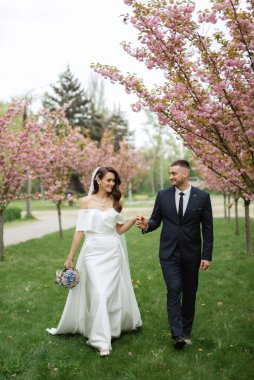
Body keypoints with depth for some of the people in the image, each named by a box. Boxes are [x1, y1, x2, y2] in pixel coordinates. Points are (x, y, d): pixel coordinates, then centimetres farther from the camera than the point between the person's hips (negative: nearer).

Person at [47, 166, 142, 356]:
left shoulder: (115, 201, 5)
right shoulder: (87, 201, 0)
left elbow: (119, 229, 8)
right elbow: (80, 230, 0)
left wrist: (133, 220, -9)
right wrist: (70, 257, 0)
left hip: (113, 252, 2)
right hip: (93, 251, -2)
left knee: (112, 292, 7)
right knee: (98, 293, -7)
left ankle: (115, 326, 28)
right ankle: (101, 340, -2)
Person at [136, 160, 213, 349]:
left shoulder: (202, 197, -3)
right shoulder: (163, 195, 1)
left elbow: (207, 228, -1)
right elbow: (156, 220, 8)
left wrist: (207, 256, -4)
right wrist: (146, 225, -16)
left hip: (191, 254, 0)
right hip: (169, 253, 0)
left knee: (189, 293, 10)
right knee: (174, 291, -10)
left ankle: (186, 331, 26)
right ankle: (178, 335, -9)